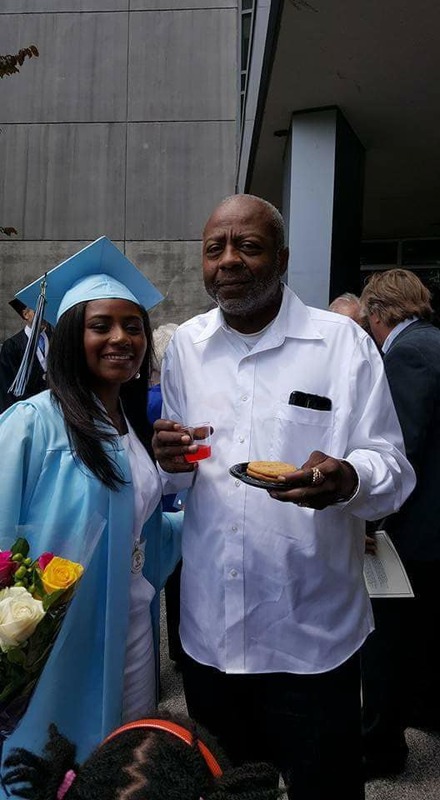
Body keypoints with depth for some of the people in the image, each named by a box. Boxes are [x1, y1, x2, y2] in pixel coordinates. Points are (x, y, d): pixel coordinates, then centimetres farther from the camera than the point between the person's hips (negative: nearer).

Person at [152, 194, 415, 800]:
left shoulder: (344, 342, -8)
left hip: (312, 633, -3)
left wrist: (348, 478, -31)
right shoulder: (186, 346, 4)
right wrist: (170, 460, -11)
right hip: (208, 630, 4)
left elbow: (393, 469, -9)